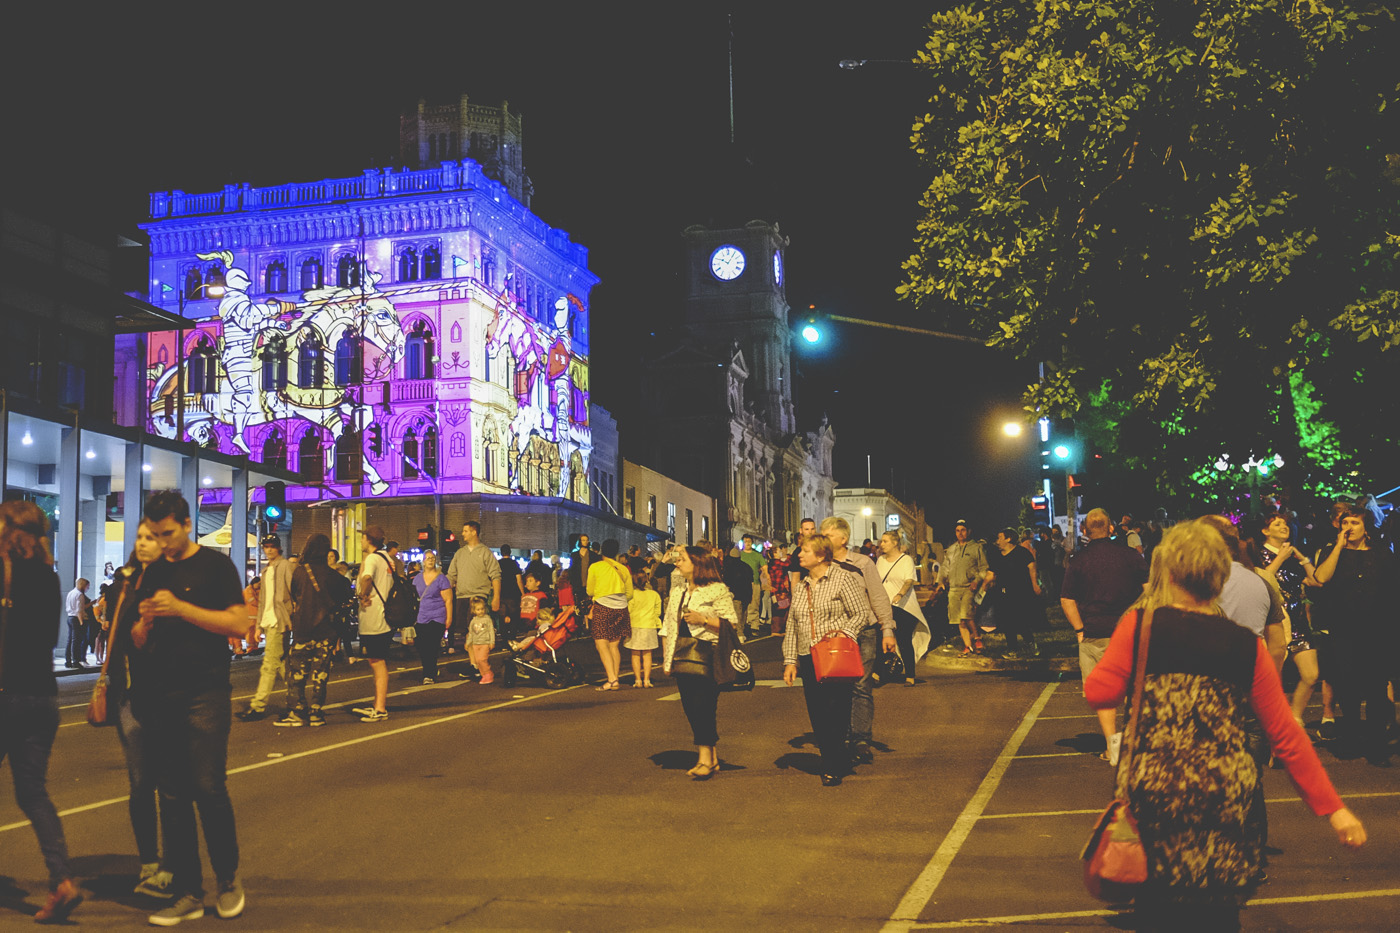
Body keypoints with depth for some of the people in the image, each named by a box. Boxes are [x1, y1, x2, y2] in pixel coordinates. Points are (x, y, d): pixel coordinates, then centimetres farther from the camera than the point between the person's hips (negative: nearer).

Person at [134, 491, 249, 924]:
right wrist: (145, 621, -6)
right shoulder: (153, 573, 14)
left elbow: (238, 623, -10)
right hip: (160, 697, 5)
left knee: (209, 789, -7)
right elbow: (138, 640, 17)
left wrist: (181, 608, -16)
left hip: (205, 694, -5)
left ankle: (229, 880, 13)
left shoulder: (215, 565, -1)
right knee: (172, 797, 5)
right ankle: (186, 893, 12)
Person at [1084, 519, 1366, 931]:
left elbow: (1099, 694, -7)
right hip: (1226, 800, 2)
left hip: (1156, 791, -2)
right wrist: (1333, 808, 10)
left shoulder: (1140, 623, -2)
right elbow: (1286, 734, 5)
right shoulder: (1247, 646, 5)